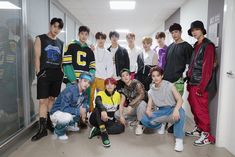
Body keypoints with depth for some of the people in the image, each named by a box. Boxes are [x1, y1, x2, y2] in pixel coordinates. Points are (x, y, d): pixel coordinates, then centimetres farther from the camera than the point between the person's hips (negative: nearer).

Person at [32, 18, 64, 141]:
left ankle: (49, 122, 25)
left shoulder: (60, 43, 16)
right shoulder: (40, 39, 5)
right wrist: (38, 73, -9)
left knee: (52, 99, 11)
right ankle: (42, 129, -2)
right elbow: (37, 57, -2)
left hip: (57, 74, 4)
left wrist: (63, 72, 9)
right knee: (43, 101, -8)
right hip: (44, 73, -4)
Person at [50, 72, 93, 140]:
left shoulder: (84, 92, -5)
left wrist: (84, 110, -17)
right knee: (67, 117, -37)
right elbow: (64, 108, -31)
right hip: (57, 112, -7)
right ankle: (58, 131, -3)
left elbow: (86, 103, 6)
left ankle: (70, 125, 14)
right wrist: (79, 111, -28)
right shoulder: (70, 90, -28)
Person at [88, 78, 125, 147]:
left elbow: (117, 108, 11)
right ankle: (103, 133, -41)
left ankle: (97, 131, -22)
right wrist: (103, 110, -57)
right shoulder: (101, 93, -12)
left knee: (121, 127, -21)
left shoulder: (118, 95, 1)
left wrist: (115, 119, -3)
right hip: (96, 120, -4)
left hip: (109, 121, 4)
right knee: (98, 108, -33)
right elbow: (97, 102, -36)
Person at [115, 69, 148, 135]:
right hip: (133, 109, 5)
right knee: (117, 114, -11)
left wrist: (130, 106, -34)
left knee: (141, 103, -40)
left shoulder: (136, 83, -14)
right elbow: (121, 104, -3)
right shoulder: (124, 89, 3)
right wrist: (121, 116, -19)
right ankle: (136, 119, 4)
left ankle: (140, 125, -17)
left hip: (143, 106, -5)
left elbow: (142, 95, -29)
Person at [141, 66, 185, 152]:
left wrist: (176, 109, -38)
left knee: (180, 111, -39)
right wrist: (148, 111, -25)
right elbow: (149, 106, 2)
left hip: (172, 109, -3)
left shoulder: (169, 85, -6)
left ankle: (179, 139, -27)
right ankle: (161, 124, 7)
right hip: (161, 111, 3)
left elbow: (180, 100, -16)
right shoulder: (151, 91, 5)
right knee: (144, 120, -23)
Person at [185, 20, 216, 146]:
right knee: (194, 108, 14)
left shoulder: (208, 45, -9)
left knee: (201, 110, -2)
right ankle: (198, 129, 29)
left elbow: (207, 68, -16)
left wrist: (201, 87, -18)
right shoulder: (196, 45, 17)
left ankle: (207, 135, 10)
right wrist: (189, 82, 12)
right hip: (192, 84, 8)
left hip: (199, 85, -8)